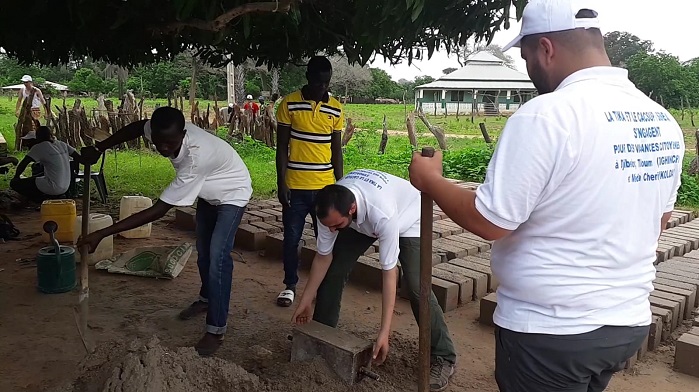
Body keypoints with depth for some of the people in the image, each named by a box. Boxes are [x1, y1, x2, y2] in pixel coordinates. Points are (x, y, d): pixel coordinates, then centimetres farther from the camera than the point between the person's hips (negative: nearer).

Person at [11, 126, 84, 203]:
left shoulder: (39, 147, -11)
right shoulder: (62, 144, 5)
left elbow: (23, 164, -12)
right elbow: (79, 158, 6)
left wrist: (16, 176, 5)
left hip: (53, 189, -8)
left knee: (14, 183, 0)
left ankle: (41, 199, -1)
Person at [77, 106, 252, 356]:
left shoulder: (196, 158, -45)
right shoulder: (166, 132, -26)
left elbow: (157, 211, -42)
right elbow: (137, 127, 1)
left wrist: (103, 234, -42)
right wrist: (99, 148, -4)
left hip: (231, 194, -8)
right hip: (208, 193, 8)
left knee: (217, 256, -18)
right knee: (202, 250, 19)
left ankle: (216, 330, -10)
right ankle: (206, 299, 42)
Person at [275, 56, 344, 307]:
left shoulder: (336, 109, 4)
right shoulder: (289, 104, -4)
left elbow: (336, 150, 8)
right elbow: (282, 147, -3)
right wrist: (281, 183, -8)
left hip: (325, 187, 2)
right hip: (295, 186, -1)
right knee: (291, 238, 7)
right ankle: (290, 285, 25)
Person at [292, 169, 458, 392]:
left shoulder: (383, 215, -46)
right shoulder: (330, 208, -31)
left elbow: (389, 273, -39)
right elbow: (324, 257, -16)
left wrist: (384, 333, -38)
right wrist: (305, 302, -9)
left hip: (407, 220, -5)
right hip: (361, 220, 5)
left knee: (416, 287, -19)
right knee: (334, 270, -4)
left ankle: (442, 357, -4)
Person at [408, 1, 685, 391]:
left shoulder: (545, 115, -22)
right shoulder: (663, 121, 2)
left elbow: (490, 222, -20)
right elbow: (660, 218, 14)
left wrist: (430, 179, -4)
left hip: (552, 332, -7)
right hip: (631, 322, 7)